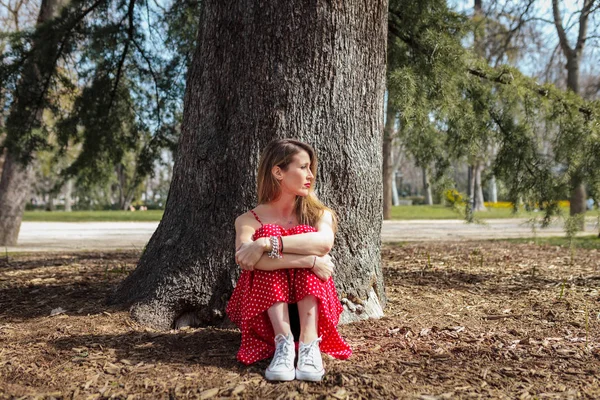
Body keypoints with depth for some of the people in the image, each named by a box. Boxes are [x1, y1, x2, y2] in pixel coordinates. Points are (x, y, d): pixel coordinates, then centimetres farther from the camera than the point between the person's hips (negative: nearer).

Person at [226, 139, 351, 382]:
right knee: (269, 232, -21)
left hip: (311, 308, 1)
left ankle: (309, 344, -34)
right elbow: (247, 258, -23)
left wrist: (266, 244, -30)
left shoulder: (320, 214, 6)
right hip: (264, 313, 0)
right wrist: (309, 261, -28)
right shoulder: (249, 220, 2)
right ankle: (283, 343, -34)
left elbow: (324, 241, -21)